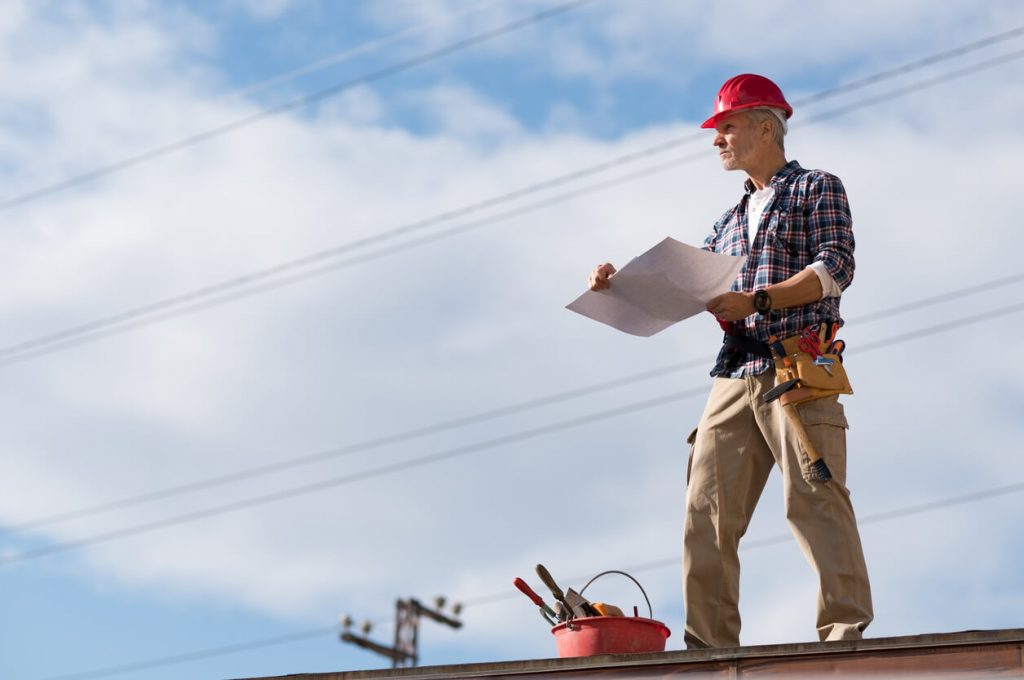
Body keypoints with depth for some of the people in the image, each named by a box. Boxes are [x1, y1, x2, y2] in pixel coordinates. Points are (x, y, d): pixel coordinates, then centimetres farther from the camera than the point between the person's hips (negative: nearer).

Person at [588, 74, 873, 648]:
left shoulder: (817, 189, 9)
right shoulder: (731, 220, 29)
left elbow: (836, 267, -6)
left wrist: (757, 301, -15)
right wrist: (624, 284, 7)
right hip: (735, 378, 6)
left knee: (814, 498, -14)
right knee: (707, 509, -2)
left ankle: (846, 629, -13)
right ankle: (710, 644, -1)